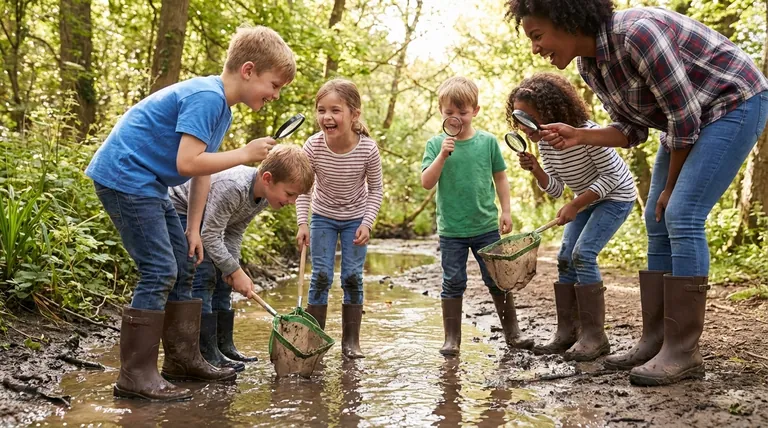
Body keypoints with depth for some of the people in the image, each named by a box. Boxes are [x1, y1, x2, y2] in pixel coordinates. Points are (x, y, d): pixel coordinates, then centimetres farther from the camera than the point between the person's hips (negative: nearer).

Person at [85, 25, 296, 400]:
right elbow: (187, 163, -28)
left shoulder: (220, 106, 11)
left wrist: (192, 230, 11)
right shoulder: (206, 97, -21)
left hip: (146, 183, 11)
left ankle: (183, 359, 20)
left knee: (183, 267, 12)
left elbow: (202, 172, 12)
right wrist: (244, 154, -17)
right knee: (159, 272, -13)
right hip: (124, 176, -11)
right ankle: (135, 376, -6)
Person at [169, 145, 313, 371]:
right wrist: (236, 270, -26)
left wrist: (232, 267, -13)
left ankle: (225, 346, 13)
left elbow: (235, 231, -2)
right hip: (179, 210, -9)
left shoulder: (264, 193, -11)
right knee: (203, 276, -17)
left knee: (222, 280, 6)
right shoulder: (232, 187, -39)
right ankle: (206, 353, -13)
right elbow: (210, 235, -32)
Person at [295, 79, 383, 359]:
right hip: (323, 217, 1)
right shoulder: (313, 146, -23)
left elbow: (376, 189, -11)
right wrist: (302, 223, -16)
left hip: (356, 218, 0)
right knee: (320, 277, -2)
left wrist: (367, 223, -19)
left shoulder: (368, 148, -25)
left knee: (353, 277, 1)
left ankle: (351, 341, 11)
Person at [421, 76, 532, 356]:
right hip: (451, 230, -1)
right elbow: (427, 183, -9)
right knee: (453, 283, 6)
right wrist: (442, 155, -20)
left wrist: (506, 211, 5)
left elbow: (500, 178, 9)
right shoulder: (436, 144, -2)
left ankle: (512, 331, 22)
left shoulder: (487, 141, 1)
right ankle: (452, 338, 17)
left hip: (487, 226, 1)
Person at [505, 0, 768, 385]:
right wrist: (579, 137, -14)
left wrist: (670, 187, -14)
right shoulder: (588, 65, -4)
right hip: (692, 116, 9)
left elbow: (684, 116, -25)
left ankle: (683, 353, -12)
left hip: (735, 104, -9)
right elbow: (633, 130, 3)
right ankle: (655, 341, 7)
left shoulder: (636, 34, -31)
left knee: (682, 216, -17)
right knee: (659, 222, 3)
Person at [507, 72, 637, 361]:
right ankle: (567, 333, 5)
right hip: (588, 199, 8)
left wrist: (575, 206, -28)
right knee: (566, 258, 0)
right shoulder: (544, 143, -7)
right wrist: (535, 171, -22)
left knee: (583, 254, -20)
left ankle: (594, 336, -14)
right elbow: (556, 189, -3)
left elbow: (610, 176, -25)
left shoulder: (586, 133, -31)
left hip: (616, 197, -8)